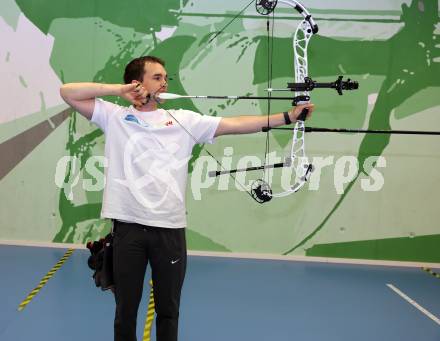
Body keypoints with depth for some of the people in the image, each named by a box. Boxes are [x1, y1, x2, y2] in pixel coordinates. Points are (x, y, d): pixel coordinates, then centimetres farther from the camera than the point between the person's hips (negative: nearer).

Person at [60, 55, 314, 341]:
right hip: (128, 226, -1)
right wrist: (118, 90, -6)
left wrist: (288, 116, -6)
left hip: (170, 227, 1)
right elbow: (68, 92, 2)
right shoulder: (115, 117, 6)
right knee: (126, 309, 9)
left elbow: (235, 124, 2)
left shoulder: (183, 120, 8)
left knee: (169, 310, 11)